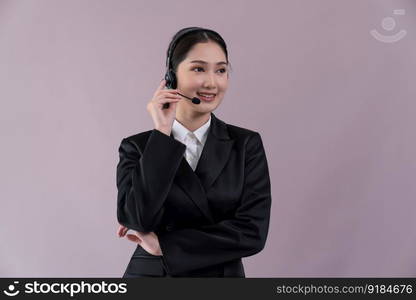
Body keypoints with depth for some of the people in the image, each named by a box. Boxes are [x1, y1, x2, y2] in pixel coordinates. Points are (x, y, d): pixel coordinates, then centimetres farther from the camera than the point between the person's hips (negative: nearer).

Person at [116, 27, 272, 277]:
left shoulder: (247, 144, -6)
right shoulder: (137, 147, -6)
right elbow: (139, 219, -21)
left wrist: (163, 244, -16)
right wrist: (162, 134, -21)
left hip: (224, 274, 1)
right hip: (149, 273, 0)